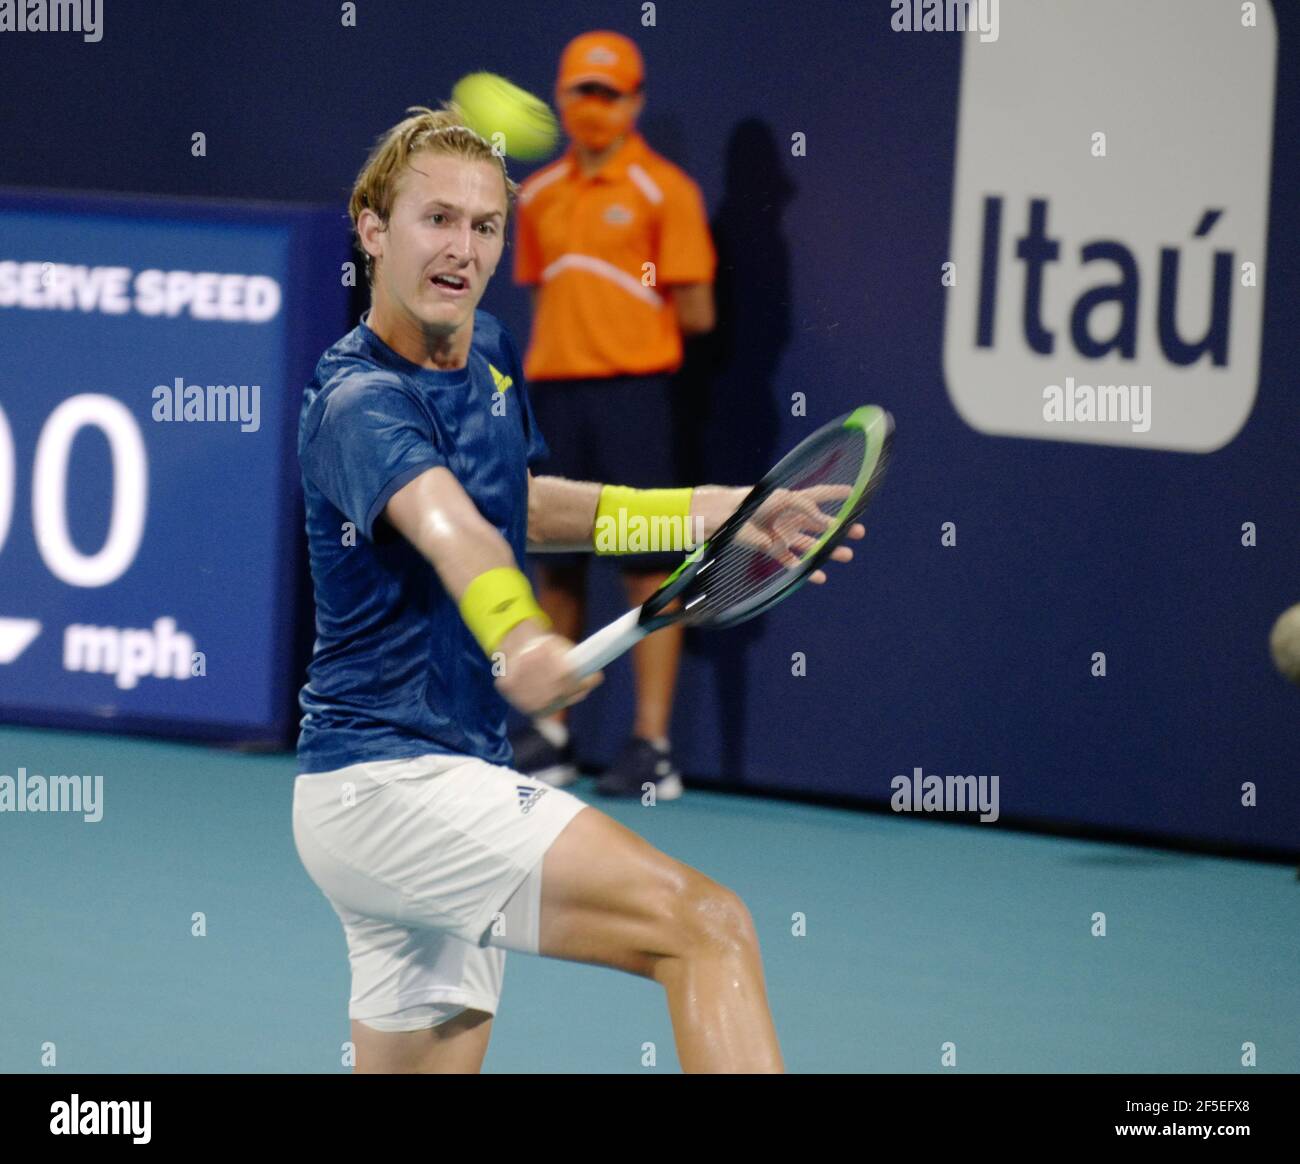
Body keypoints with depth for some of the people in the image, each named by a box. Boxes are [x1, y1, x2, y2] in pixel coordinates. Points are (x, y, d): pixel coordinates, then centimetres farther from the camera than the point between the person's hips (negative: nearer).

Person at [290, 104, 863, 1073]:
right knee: (707, 923, -21)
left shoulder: (487, 352, 11)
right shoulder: (361, 401, -19)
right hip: (391, 780, -10)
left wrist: (704, 512, 20)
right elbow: (446, 526, -39)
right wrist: (520, 639, -59)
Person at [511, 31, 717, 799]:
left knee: (649, 563, -5)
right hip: (555, 389, 6)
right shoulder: (539, 196, 13)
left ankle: (653, 747, -5)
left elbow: (696, 313, -4)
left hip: (633, 391, -5)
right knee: (556, 564, 9)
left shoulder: (663, 190, -4)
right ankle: (552, 735, 18)